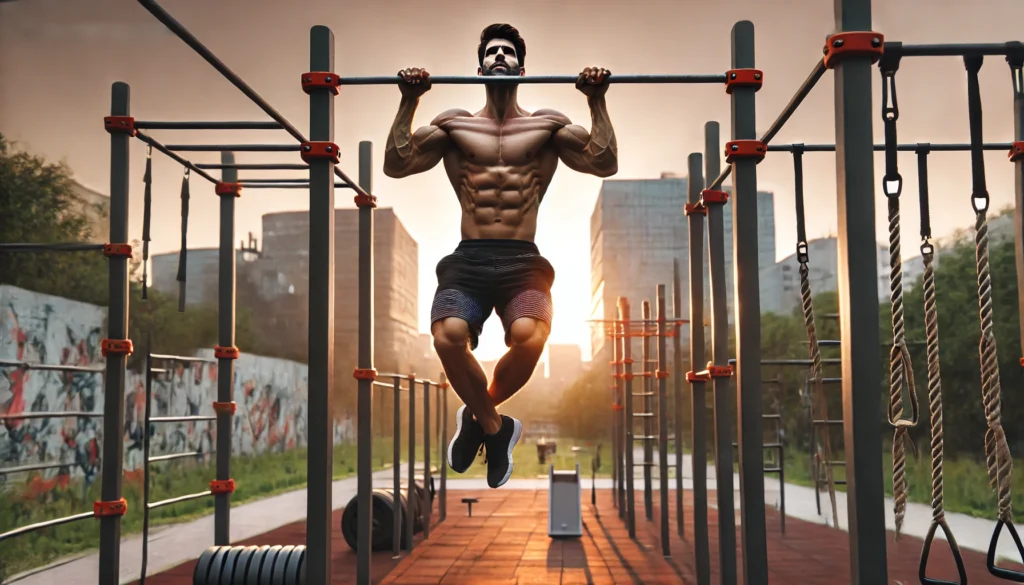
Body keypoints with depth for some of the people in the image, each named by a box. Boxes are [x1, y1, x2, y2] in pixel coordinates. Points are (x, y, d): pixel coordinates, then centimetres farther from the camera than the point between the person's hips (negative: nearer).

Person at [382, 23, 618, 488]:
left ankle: (478, 416, 1)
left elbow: (605, 164, 6)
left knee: (528, 337, -33)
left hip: (523, 261, 0)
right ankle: (495, 426, -1)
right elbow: (395, 165, 9)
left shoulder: (547, 124, 15)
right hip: (467, 261, 1)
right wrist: (409, 101, 3)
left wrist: (597, 101, 0)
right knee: (448, 336, -31)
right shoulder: (455, 123, 16)